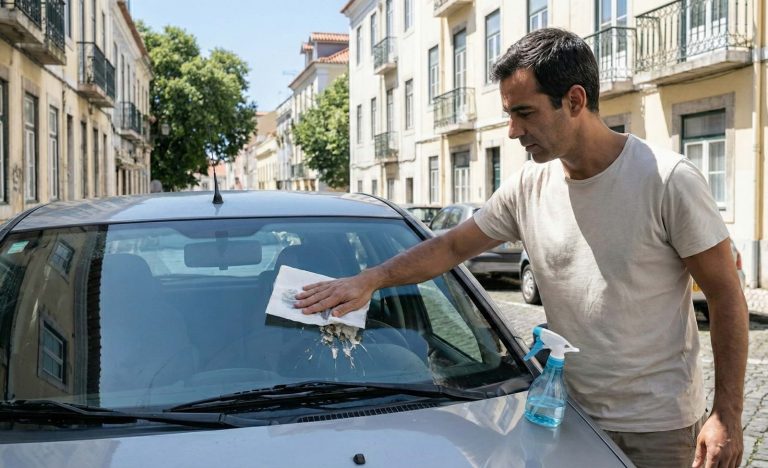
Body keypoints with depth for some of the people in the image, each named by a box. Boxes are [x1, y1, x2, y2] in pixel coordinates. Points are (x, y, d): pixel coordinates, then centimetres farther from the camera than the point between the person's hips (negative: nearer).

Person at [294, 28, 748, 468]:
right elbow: (453, 246, 9)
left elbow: (727, 296, -10)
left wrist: (727, 414, -13)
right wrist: (369, 280, 0)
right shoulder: (527, 188, -3)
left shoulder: (668, 180, -16)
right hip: (573, 415, 4)